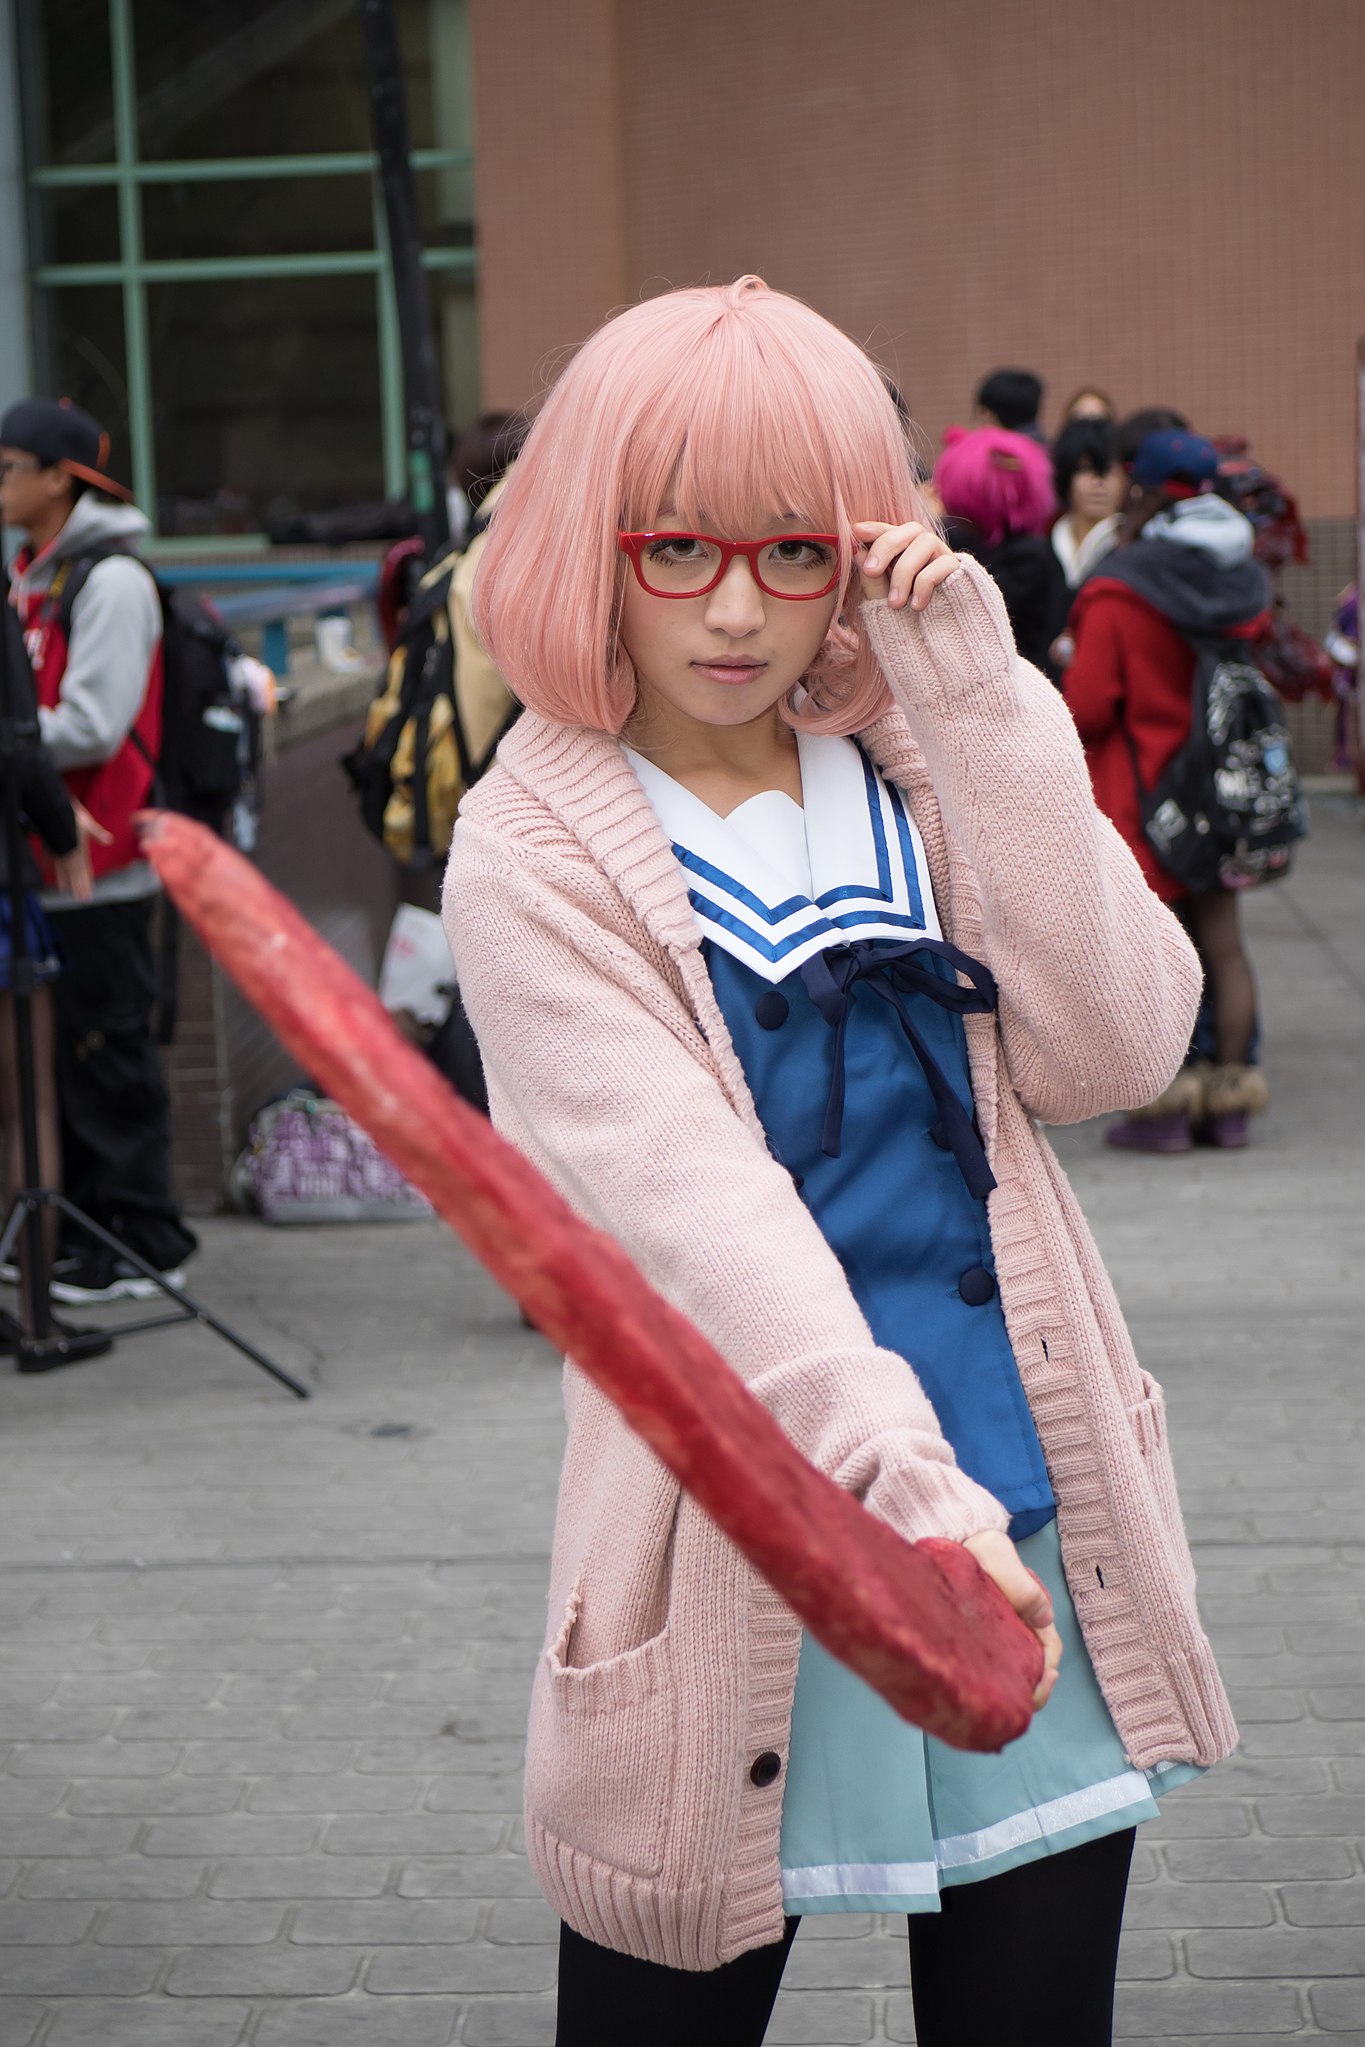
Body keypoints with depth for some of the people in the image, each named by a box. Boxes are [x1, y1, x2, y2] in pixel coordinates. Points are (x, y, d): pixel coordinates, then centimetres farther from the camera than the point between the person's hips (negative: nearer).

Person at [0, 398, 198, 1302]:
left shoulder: (110, 581, -12)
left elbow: (91, 727, -19)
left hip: (102, 863, -9)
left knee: (110, 1055, -4)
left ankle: (145, 1245, 5)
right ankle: (79, 1229, 22)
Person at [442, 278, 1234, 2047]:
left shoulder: (922, 771, 7)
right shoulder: (533, 862, -7)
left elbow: (1115, 1051, -7)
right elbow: (692, 1207, -20)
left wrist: (978, 709, -12)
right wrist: (909, 1491, -33)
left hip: (1027, 1525, 4)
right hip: (743, 1562, -4)